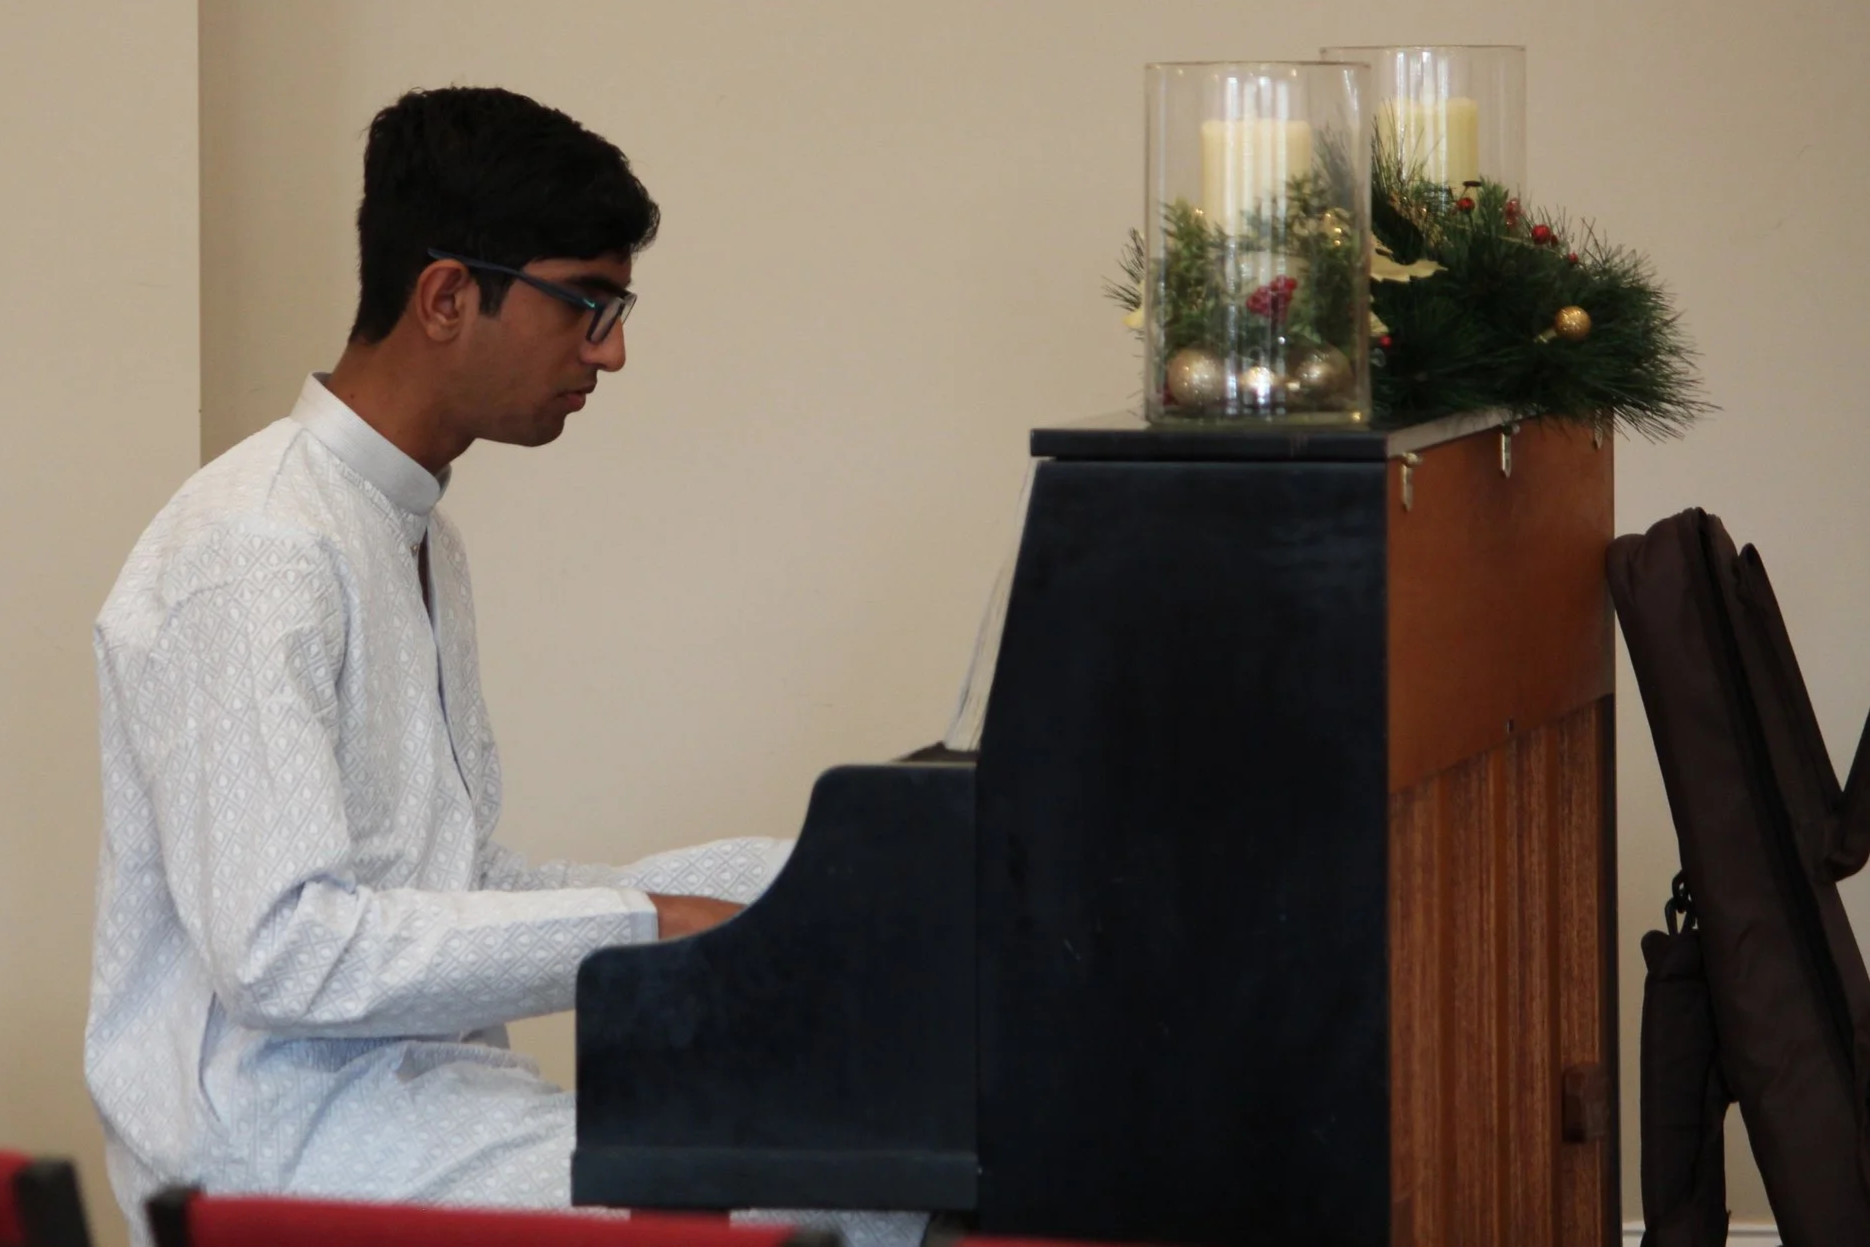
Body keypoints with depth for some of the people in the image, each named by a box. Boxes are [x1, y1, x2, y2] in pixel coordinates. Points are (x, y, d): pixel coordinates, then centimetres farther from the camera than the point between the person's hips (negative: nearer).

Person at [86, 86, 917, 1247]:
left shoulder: (420, 539, 18)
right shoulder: (257, 554, -14)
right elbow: (280, 950, -22)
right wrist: (637, 929, -18)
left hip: (422, 1082, 9)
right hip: (288, 1138, -9)